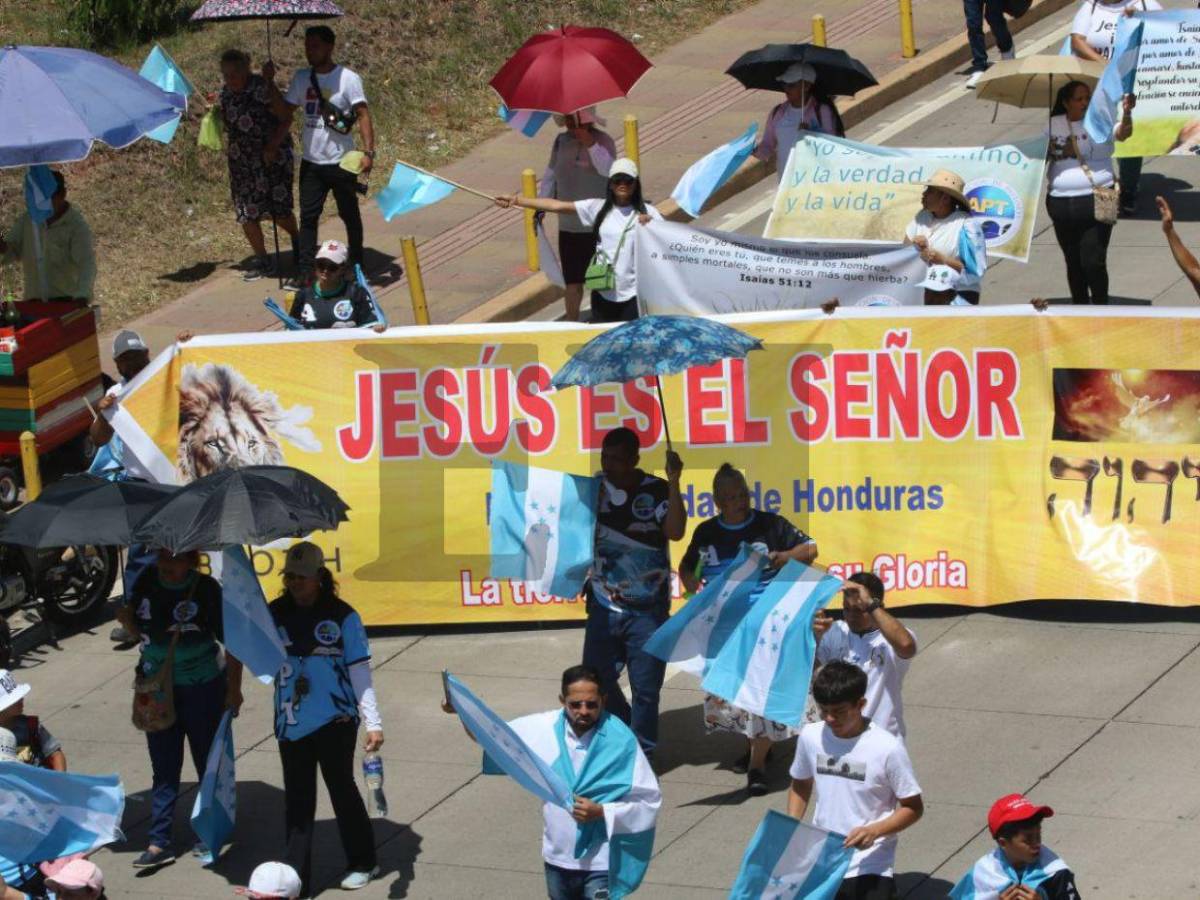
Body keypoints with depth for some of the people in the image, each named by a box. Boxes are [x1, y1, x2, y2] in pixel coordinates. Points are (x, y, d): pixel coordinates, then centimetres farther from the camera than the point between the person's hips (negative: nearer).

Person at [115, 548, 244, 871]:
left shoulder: (206, 589, -15)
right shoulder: (147, 582, -2)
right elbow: (139, 632, 13)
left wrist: (233, 689, -8)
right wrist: (127, 620, -7)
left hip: (202, 689, -4)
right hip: (157, 690, 4)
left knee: (208, 764, 10)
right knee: (163, 769, 5)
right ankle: (159, 843, 6)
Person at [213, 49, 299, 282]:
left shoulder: (261, 89, -17)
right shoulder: (227, 92, 5)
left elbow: (286, 119, -17)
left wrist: (273, 147, -22)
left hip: (271, 157, -7)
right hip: (241, 162, 7)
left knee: (278, 209, -3)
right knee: (246, 213, 4)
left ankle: (297, 239, 28)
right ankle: (262, 261, 17)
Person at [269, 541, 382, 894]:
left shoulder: (342, 615, -6)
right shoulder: (275, 614, 4)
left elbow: (359, 671, -6)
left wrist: (373, 722, -10)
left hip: (336, 719, -3)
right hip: (291, 722, 3)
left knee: (341, 787, 8)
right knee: (297, 798, 4)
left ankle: (362, 863, 26)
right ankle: (295, 875, 6)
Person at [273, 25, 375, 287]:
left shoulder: (347, 78, -10)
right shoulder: (301, 78, 5)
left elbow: (363, 115, -14)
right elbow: (284, 112, 7)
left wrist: (368, 151, -24)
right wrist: (270, 82, -4)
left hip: (341, 162, -4)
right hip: (311, 161, 4)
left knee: (350, 216, 10)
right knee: (308, 217, 0)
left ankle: (357, 268, 23)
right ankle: (306, 272, 1)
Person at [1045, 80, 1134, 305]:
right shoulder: (1054, 125, 7)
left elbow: (1122, 133, -23)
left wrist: (1126, 113, -43)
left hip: (1095, 202, -4)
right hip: (1061, 201, 4)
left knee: (1093, 262, -8)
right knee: (1073, 263, 15)